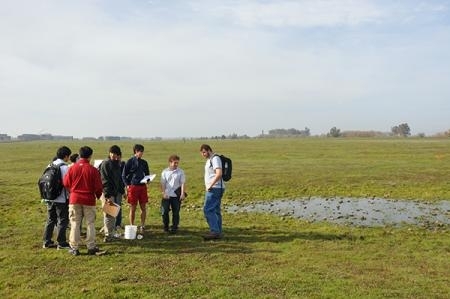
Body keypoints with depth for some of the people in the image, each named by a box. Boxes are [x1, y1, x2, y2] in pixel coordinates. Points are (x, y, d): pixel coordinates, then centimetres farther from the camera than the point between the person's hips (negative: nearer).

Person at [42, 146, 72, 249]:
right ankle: (61, 243, 8)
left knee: (50, 220, 16)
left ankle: (47, 242, 21)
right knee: (62, 220, 3)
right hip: (61, 199, -7)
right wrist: (69, 196, -2)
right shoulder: (65, 167, -15)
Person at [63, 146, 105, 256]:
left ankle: (74, 248, 13)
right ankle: (91, 247, 12)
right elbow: (98, 186, -7)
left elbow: (66, 183, 2)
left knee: (75, 224, 9)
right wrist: (98, 195, 13)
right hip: (89, 200, -1)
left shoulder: (72, 168, -5)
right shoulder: (93, 170, -10)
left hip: (74, 199, 2)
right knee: (90, 224, 8)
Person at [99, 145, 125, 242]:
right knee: (108, 214, -4)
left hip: (116, 193, 8)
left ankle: (111, 233, 25)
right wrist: (108, 195, -22)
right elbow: (105, 181, -18)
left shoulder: (117, 163, 12)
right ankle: (108, 235, 4)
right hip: (108, 194, -8)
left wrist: (122, 191, 15)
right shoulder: (106, 163, -13)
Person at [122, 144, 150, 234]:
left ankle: (142, 227, 16)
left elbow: (147, 174, 19)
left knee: (143, 208, 5)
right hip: (133, 187, -4)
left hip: (142, 187, 4)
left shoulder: (144, 162, 9)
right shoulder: (130, 162, -3)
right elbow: (124, 175, 0)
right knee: (132, 208, 4)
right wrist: (127, 185, -10)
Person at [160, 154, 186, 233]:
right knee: (164, 211, 2)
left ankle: (174, 228, 16)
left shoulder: (180, 172, 0)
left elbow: (183, 183, -2)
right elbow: (163, 184, 4)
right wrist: (163, 193, -7)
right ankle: (166, 227, 17)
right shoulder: (165, 172, 4)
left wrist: (182, 194, -11)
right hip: (167, 195, 1)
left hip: (176, 196, -1)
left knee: (176, 212, 5)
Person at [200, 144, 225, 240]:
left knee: (208, 210, -13)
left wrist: (210, 185, -21)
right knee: (215, 211, 10)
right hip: (214, 189, 10)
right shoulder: (209, 160, 20)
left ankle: (215, 231, -13)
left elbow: (219, 174, -24)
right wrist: (208, 185, 13)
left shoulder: (215, 158, -12)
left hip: (215, 189, -10)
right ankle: (218, 233, 13)